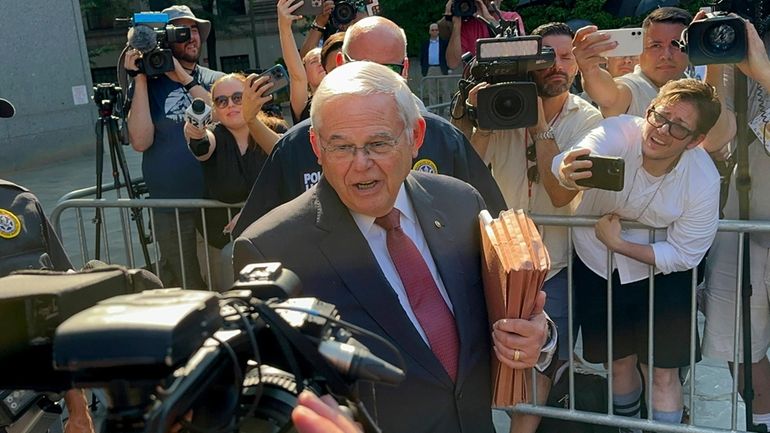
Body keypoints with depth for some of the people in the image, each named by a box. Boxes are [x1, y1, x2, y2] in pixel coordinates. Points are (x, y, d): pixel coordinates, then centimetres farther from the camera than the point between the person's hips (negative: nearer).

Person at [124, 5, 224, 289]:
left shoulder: (216, 81, 9)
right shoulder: (148, 86, 6)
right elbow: (140, 141, -9)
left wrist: (185, 79, -12)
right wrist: (140, 78, -9)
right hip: (172, 210, -1)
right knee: (188, 289, 4)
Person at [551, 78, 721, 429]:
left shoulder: (703, 181, -25)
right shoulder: (618, 133, -27)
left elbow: (683, 254, -16)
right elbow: (573, 161, -46)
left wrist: (618, 243, -24)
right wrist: (566, 173, -69)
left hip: (660, 270, -1)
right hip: (595, 263, 1)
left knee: (663, 373, 2)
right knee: (620, 361, 18)